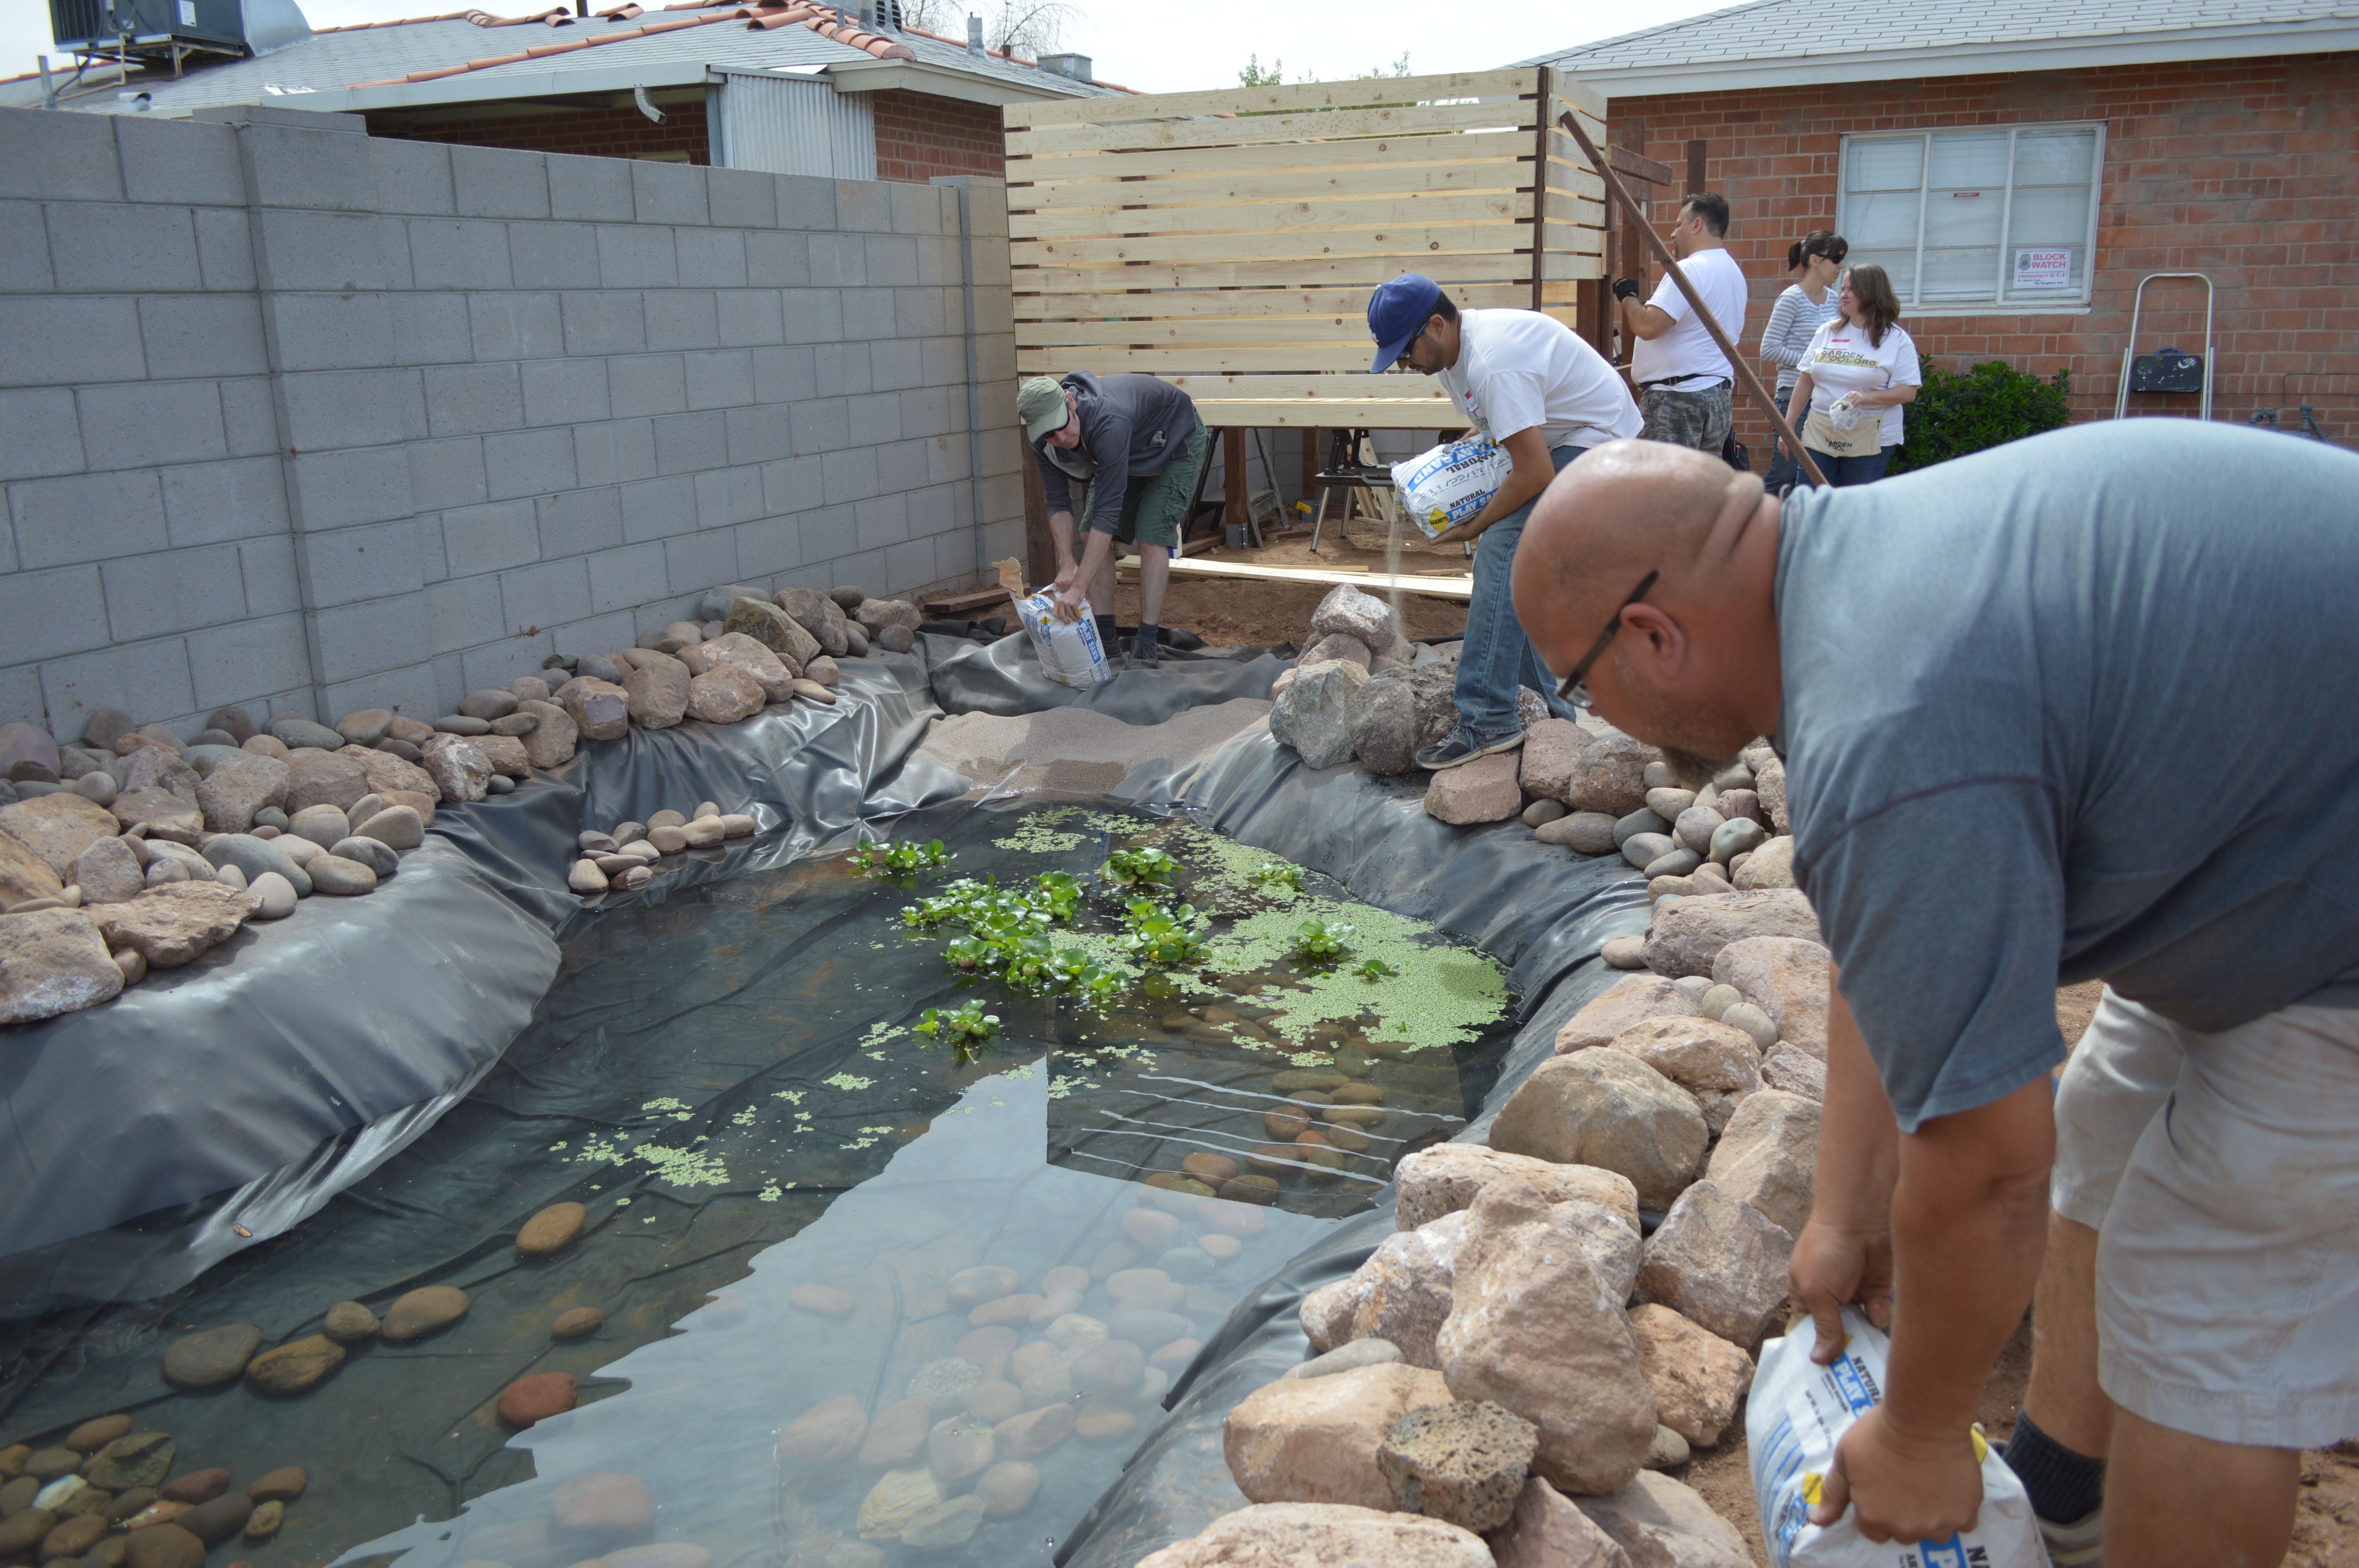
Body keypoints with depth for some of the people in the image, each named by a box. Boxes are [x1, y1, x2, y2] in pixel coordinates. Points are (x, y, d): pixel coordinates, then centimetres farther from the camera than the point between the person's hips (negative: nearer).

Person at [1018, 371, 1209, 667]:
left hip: (1178, 442, -7)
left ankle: (1147, 644, -13)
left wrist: (1079, 587, -48)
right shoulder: (1044, 440, -23)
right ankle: (1104, 639, 3)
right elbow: (1058, 502, -14)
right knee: (1090, 533, -4)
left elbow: (1108, 512, -46)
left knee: (1151, 537, -19)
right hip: (1130, 453, 7)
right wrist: (1067, 563, -29)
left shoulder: (1108, 423, -45)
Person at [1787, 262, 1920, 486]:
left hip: (1870, 442, -4)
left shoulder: (1897, 340, -2)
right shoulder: (1828, 331, 10)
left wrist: (1868, 397, -23)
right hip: (1819, 436, 4)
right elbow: (1805, 382, 12)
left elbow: (1908, 392, -7)